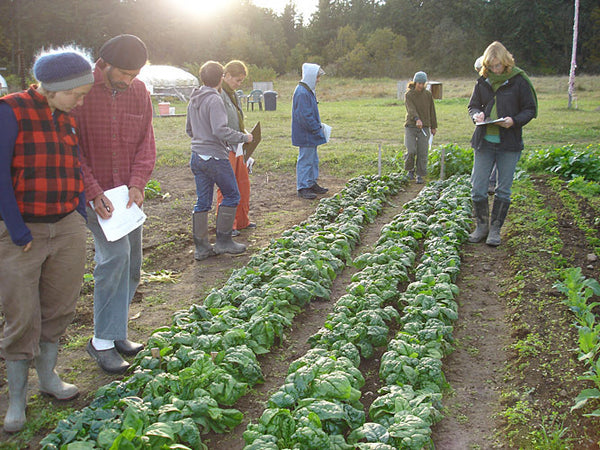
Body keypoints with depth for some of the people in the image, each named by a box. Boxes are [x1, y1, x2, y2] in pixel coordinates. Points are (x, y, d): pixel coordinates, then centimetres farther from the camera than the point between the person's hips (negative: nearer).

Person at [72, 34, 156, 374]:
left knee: (131, 267, 7)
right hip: (92, 190, -6)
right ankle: (103, 340, -7)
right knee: (115, 253, -19)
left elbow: (146, 142, 5)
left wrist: (137, 183, -10)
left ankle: (116, 333, 22)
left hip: (127, 192, 6)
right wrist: (93, 193, -20)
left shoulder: (139, 92, 5)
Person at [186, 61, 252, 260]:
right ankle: (223, 241, 9)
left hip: (197, 157, 8)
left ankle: (201, 247, 12)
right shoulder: (214, 100, -14)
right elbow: (220, 130, -23)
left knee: (202, 201, 10)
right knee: (231, 195, 6)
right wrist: (243, 137, -12)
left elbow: (189, 129, 21)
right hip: (215, 157, -8)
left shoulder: (194, 100, 13)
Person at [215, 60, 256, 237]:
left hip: (237, 148, 10)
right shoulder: (218, 94, -14)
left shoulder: (232, 94, 17)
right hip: (225, 149, -10)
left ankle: (241, 221, 28)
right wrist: (239, 137, -21)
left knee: (243, 184, 15)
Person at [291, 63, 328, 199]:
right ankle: (302, 188, 5)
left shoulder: (308, 91, 12)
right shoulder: (302, 93, -21)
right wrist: (318, 128, -15)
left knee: (313, 159, 17)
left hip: (310, 133, 10)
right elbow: (305, 116, -23)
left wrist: (318, 125, 12)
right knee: (305, 160, -3)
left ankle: (312, 184, 28)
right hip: (305, 135, -10)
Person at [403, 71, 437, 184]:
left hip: (424, 128, 2)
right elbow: (411, 109, -18)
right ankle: (410, 170, 14)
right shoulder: (408, 94, -2)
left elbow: (432, 111, 13)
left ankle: (420, 175, 9)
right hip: (410, 127, -2)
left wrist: (433, 127, 12)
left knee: (422, 153, -3)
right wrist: (417, 119, -36)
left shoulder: (428, 95, 8)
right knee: (411, 151, -14)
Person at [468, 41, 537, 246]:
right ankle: (482, 226, 18)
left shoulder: (519, 81, -4)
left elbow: (530, 109, 0)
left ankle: (495, 229, 15)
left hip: (509, 143, -3)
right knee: (477, 187, 2)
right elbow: (473, 105, 16)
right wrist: (477, 114, -7)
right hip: (484, 141, 3)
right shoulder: (483, 81, 6)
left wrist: (514, 120, -18)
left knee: (503, 189, 4)